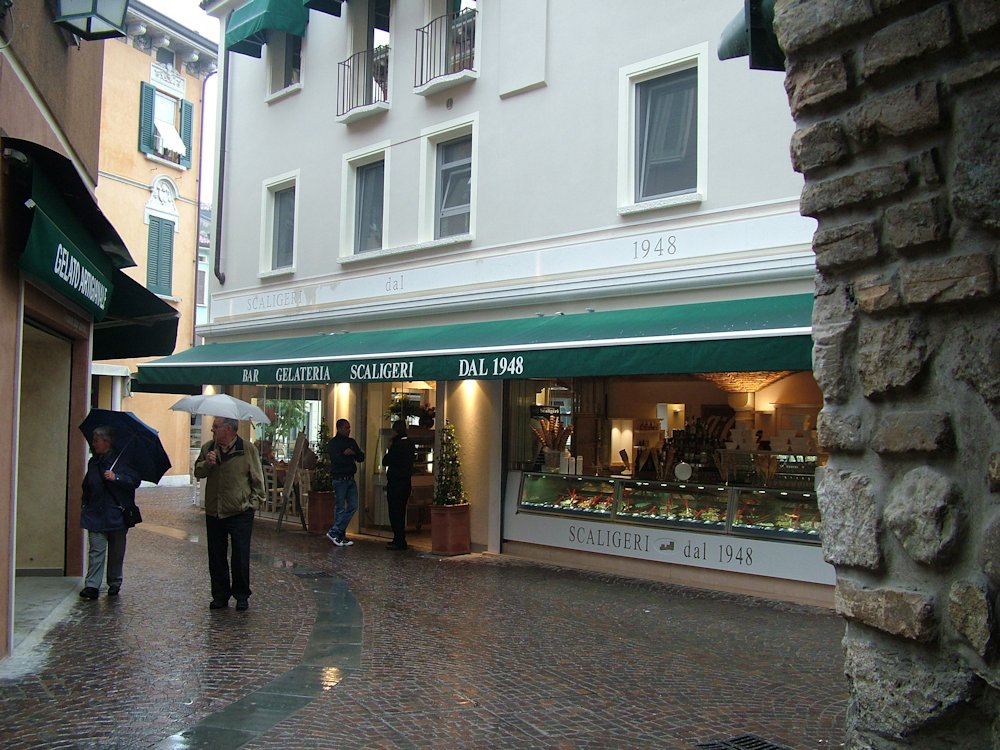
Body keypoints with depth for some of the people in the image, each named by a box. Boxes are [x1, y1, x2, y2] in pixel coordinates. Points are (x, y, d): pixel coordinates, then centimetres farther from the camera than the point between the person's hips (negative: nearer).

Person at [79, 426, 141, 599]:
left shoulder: (122, 461, -6)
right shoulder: (93, 462, 11)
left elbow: (135, 481, -11)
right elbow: (87, 486, 22)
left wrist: (116, 478, -23)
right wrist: (85, 504, 14)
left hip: (117, 514, -3)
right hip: (96, 514, 3)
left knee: (116, 552, 8)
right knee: (96, 550, -5)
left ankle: (114, 584, 21)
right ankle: (92, 586, -8)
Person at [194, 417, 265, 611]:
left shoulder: (248, 449, -6)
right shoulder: (208, 448, 6)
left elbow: (257, 479, -2)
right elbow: (197, 472, 8)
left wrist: (254, 502, -6)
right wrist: (207, 464, -12)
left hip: (240, 513, -4)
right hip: (213, 513, 4)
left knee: (240, 557, 1)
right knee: (216, 557, 10)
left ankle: (241, 595, 15)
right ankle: (220, 595, 22)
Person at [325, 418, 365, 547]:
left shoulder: (351, 442, 14)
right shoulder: (333, 443, -5)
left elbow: (361, 457, 9)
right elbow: (337, 459, -21)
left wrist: (352, 453, -9)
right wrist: (347, 456, -6)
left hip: (350, 478, 7)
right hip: (340, 479, -7)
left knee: (353, 506, 3)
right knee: (341, 508, -3)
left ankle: (335, 532, 8)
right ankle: (338, 534, 6)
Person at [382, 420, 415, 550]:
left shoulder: (397, 445, -17)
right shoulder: (409, 444, 9)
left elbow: (385, 462, -14)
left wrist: (389, 449, 0)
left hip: (396, 483, -9)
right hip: (406, 482, 9)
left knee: (395, 512, -3)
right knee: (400, 512, 16)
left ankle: (399, 542, -3)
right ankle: (399, 540, 23)